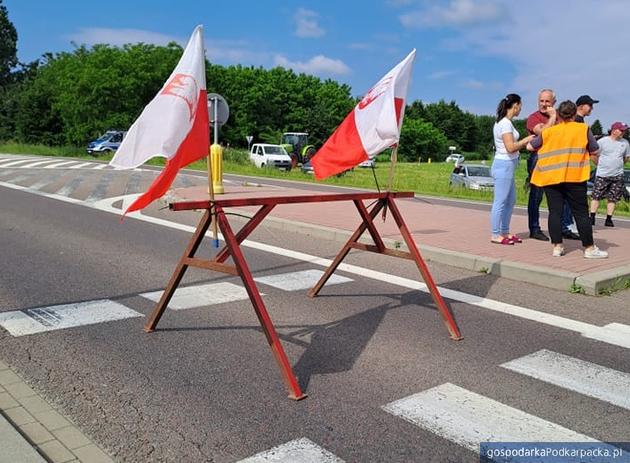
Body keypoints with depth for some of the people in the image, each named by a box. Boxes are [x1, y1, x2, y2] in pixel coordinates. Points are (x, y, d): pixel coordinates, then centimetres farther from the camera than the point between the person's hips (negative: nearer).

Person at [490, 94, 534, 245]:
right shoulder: (505, 123, -16)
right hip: (504, 165, -10)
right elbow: (510, 147, -21)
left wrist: (524, 142, 10)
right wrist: (526, 140, -9)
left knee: (511, 200, 16)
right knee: (500, 202, -4)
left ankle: (504, 232, 23)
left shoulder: (504, 122, 13)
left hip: (507, 166, 10)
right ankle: (495, 235, 2)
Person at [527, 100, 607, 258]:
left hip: (550, 177, 2)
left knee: (555, 212, 5)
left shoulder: (547, 131, 7)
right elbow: (594, 151, 7)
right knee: (581, 212, 3)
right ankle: (589, 248, 7)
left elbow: (530, 147, 14)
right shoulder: (583, 129, 3)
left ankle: (557, 247, 5)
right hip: (574, 177, -2)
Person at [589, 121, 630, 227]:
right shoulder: (602, 141, -4)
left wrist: (617, 165, 13)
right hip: (602, 175, -3)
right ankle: (592, 218, 0)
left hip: (617, 175, 3)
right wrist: (600, 165, 6)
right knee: (596, 196, -4)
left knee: (612, 198, 4)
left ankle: (609, 219, 9)